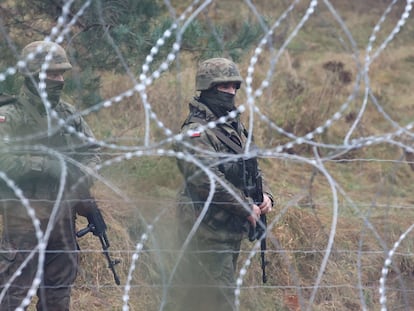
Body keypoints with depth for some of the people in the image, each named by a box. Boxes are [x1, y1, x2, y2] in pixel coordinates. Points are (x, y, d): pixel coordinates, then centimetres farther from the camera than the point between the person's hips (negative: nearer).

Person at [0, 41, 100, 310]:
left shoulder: (69, 114, 11)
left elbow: (92, 151, 14)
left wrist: (85, 175, -7)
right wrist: (50, 164, -25)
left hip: (64, 218, 6)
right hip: (24, 220, -6)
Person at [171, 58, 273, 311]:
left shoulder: (235, 126, 17)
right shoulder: (197, 131, -13)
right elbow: (206, 178, -25)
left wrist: (264, 195, 4)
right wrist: (247, 206, -20)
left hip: (232, 229, 9)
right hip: (208, 230, -9)